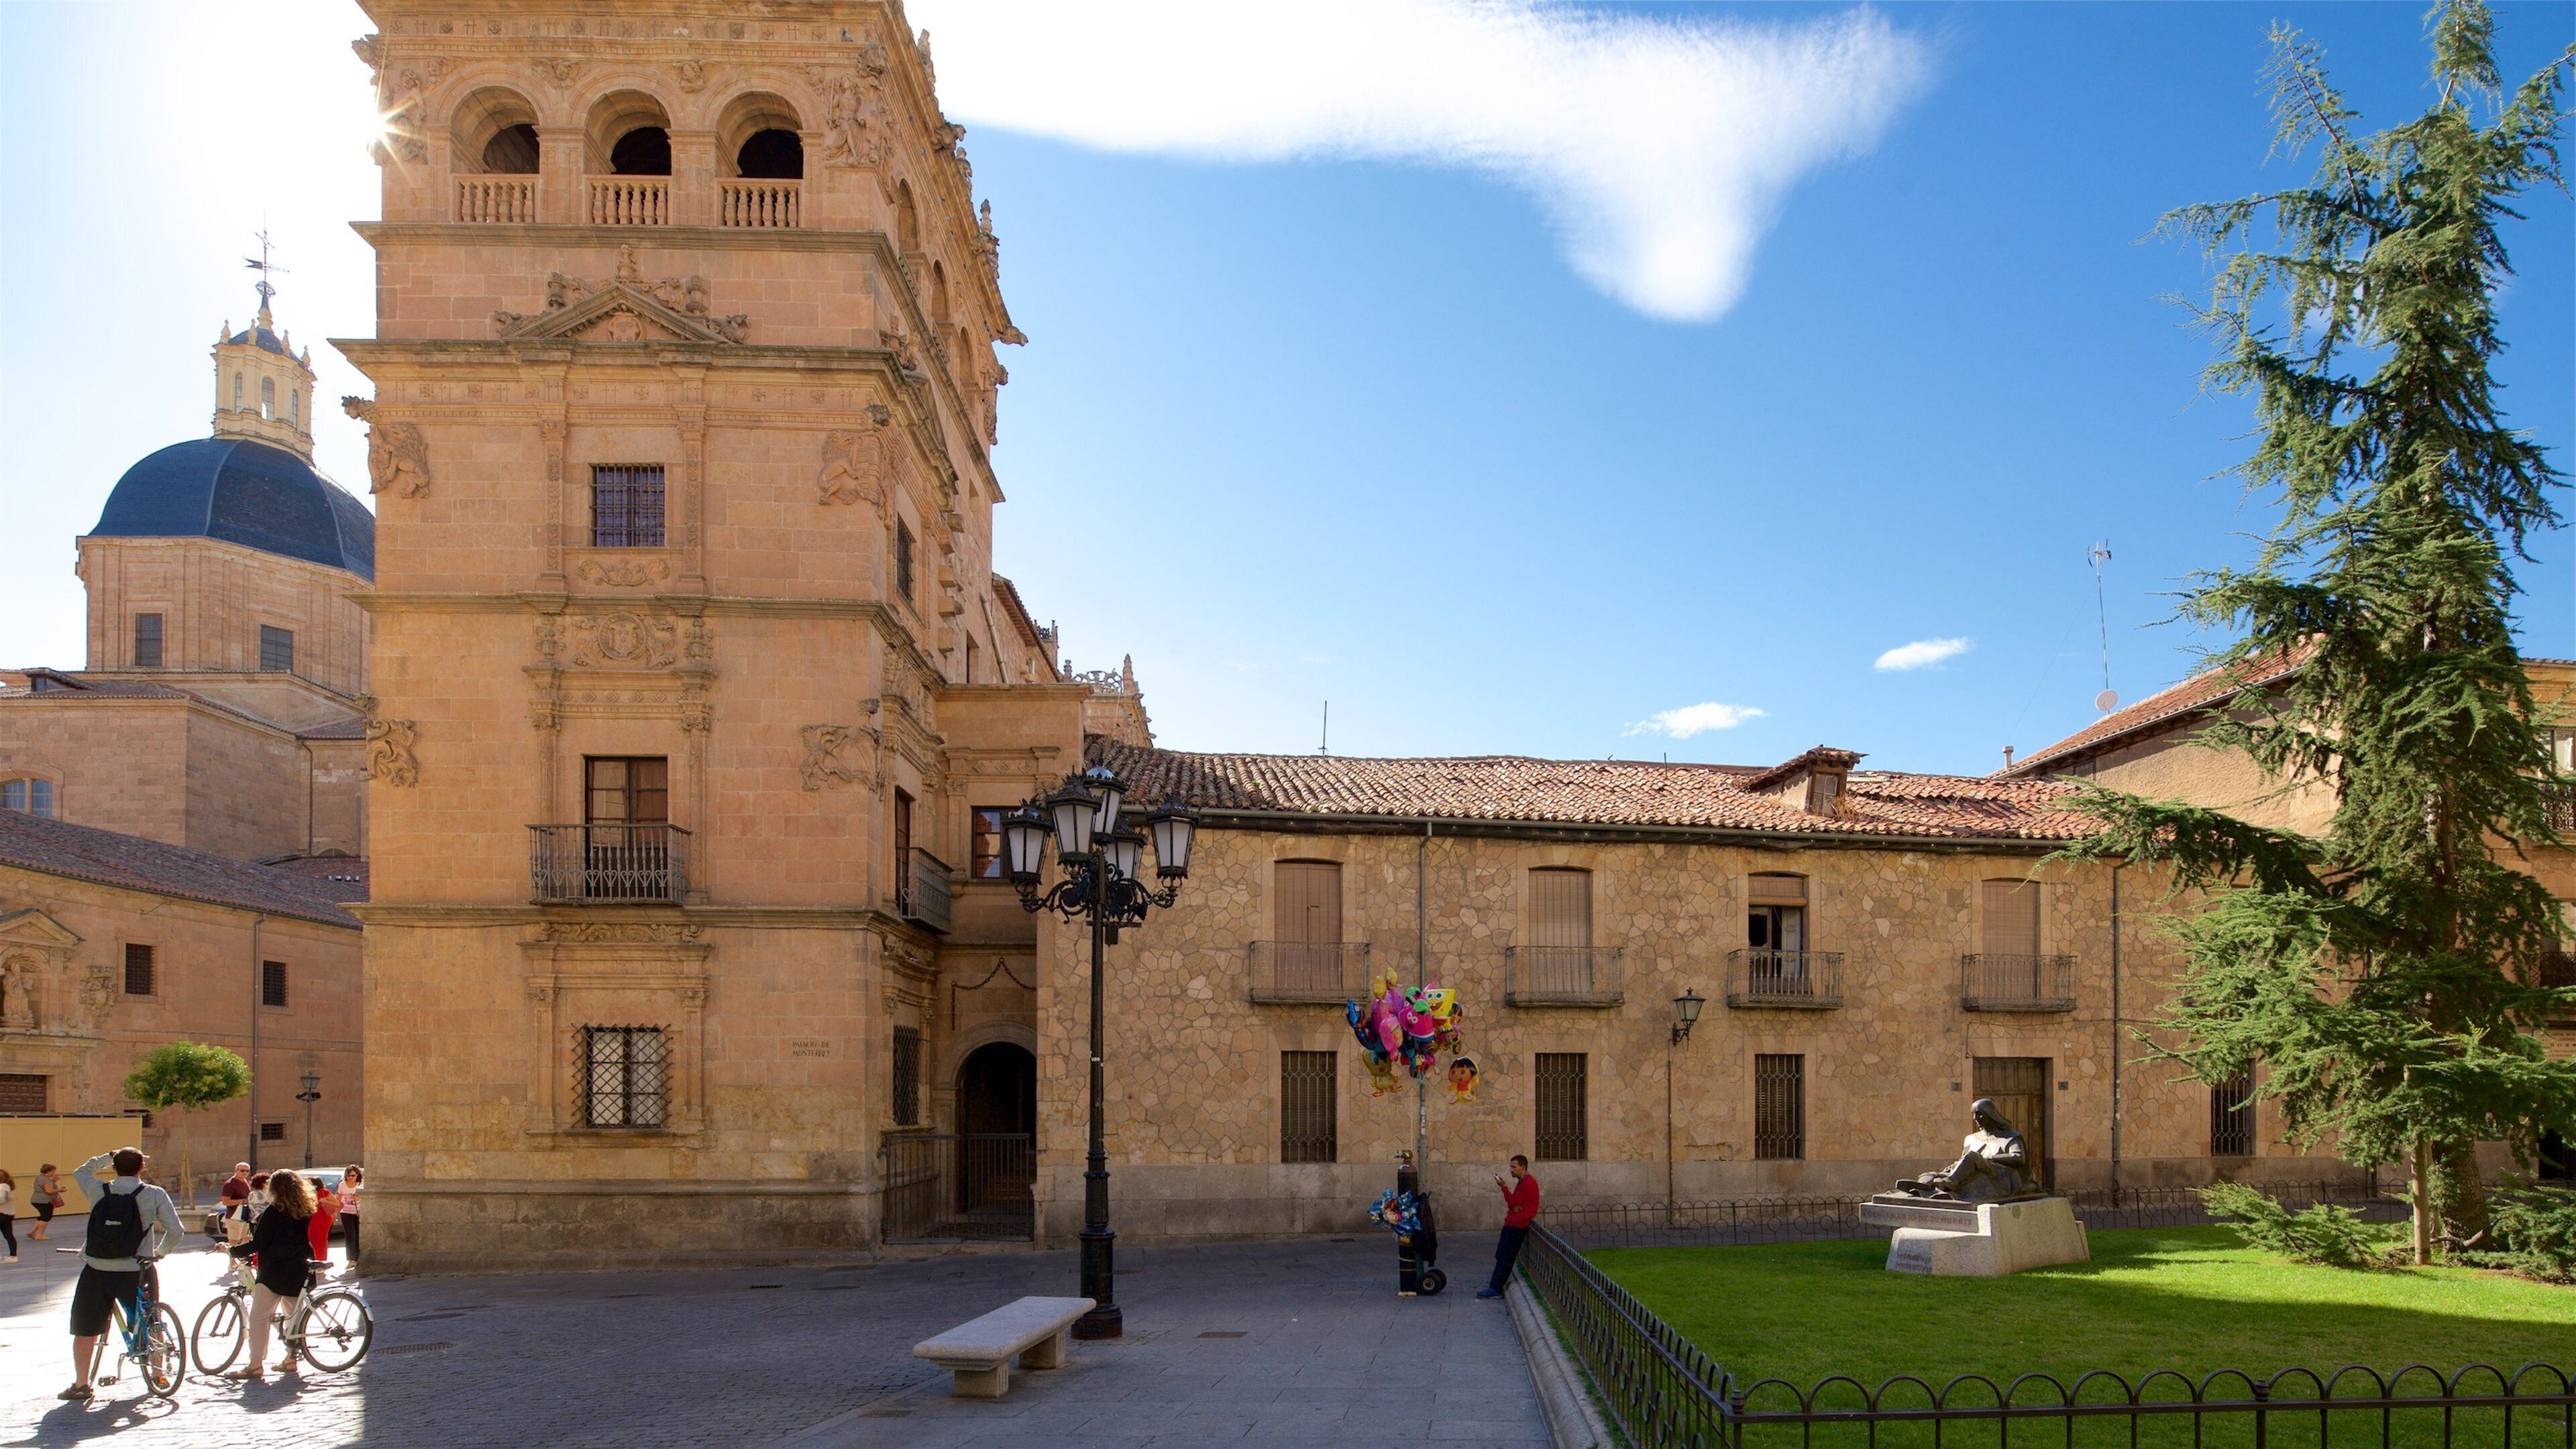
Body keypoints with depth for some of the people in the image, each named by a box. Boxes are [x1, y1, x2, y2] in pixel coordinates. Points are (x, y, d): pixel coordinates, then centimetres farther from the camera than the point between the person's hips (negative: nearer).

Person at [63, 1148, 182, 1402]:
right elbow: (176, 1232, -6)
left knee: (85, 1330, 13)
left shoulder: (97, 1191, -1)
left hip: (97, 1271, 0)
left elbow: (80, 1172, 22)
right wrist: (160, 1251, 11)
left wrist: (106, 1158, 26)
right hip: (136, 1272, 0)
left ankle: (81, 1384, 13)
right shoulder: (155, 1195, -5)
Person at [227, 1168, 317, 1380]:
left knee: (259, 1318, -5)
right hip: (298, 1272, 7)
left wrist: (232, 1250, -3)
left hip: (273, 1273, -7)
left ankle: (255, 1365, -9)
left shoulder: (273, 1212, -13)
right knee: (294, 1316, 16)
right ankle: (290, 1359, 18)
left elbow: (257, 1244, -14)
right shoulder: (305, 1212, 8)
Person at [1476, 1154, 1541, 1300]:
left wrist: (1504, 1187, -11)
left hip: (1517, 1226, -10)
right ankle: (1495, 1285, 18)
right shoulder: (1522, 1182, 18)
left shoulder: (1528, 1184, -15)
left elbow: (1513, 1203, -15)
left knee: (1505, 1258, -8)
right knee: (1501, 1256, 13)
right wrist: (1515, 1207, -9)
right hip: (1512, 1224, 10)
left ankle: (1496, 1289, -7)